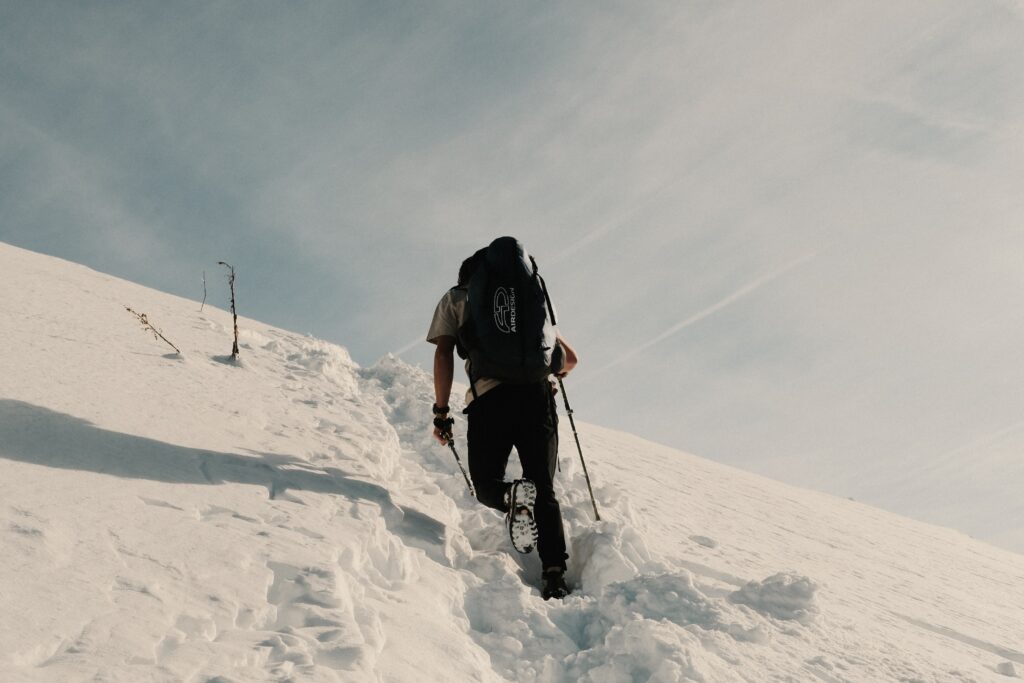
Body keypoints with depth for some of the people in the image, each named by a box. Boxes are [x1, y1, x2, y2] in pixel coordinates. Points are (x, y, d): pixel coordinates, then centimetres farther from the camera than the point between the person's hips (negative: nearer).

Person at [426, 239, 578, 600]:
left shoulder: (454, 298, 21)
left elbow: (444, 354, 5)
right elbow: (570, 359, 27)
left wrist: (441, 412, 6)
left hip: (488, 398, -2)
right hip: (537, 395, 2)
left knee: (486, 484, 11)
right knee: (545, 490, 7)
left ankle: (513, 495, -23)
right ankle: (555, 574, -9)